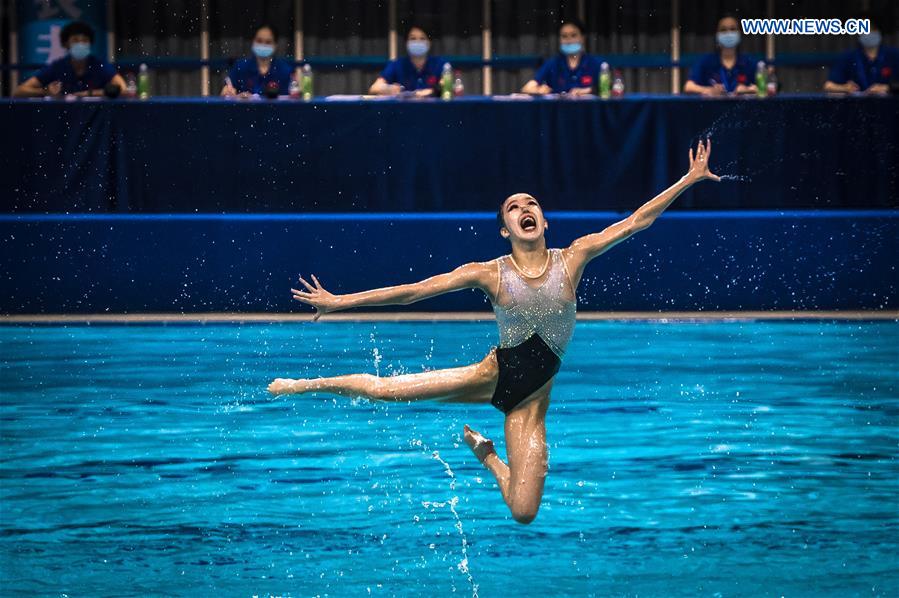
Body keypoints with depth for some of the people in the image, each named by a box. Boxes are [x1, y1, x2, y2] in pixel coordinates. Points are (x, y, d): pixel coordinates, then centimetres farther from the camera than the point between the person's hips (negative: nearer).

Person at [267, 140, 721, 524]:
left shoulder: (572, 259, -4)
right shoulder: (490, 274, -7)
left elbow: (636, 220, -4)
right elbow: (412, 291, -7)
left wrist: (690, 179, -7)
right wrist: (341, 302, -9)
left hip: (532, 396, 1)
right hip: (492, 373, -1)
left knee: (524, 513, -9)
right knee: (381, 389, -11)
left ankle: (486, 453, 24)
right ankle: (305, 385, 19)